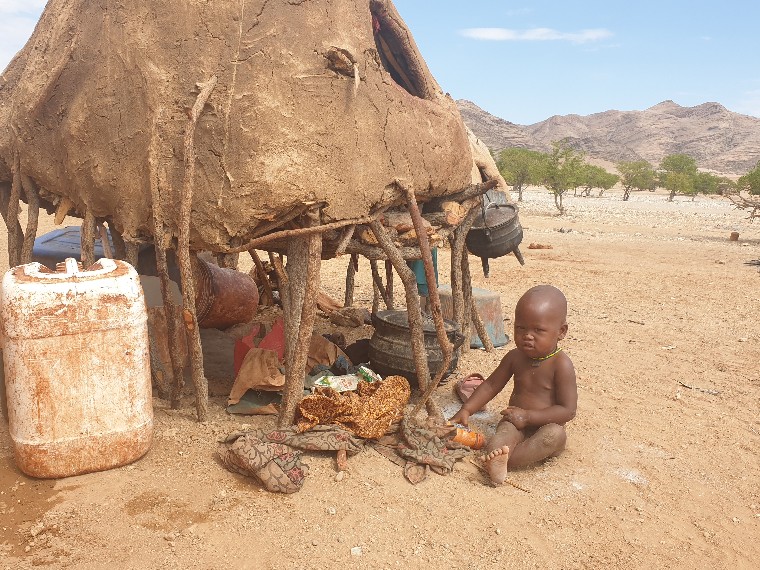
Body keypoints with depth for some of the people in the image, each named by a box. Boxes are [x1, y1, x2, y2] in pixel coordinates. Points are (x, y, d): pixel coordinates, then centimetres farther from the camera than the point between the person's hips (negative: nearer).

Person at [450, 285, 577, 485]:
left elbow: (568, 410, -15)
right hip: (515, 424, 3)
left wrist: (528, 416, -20)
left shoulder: (561, 365, -13)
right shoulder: (515, 357, 2)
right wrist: (466, 410, 3)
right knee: (505, 431, -30)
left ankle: (503, 461, -45)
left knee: (556, 434, -35)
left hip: (545, 426, -2)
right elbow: (491, 385, 14)